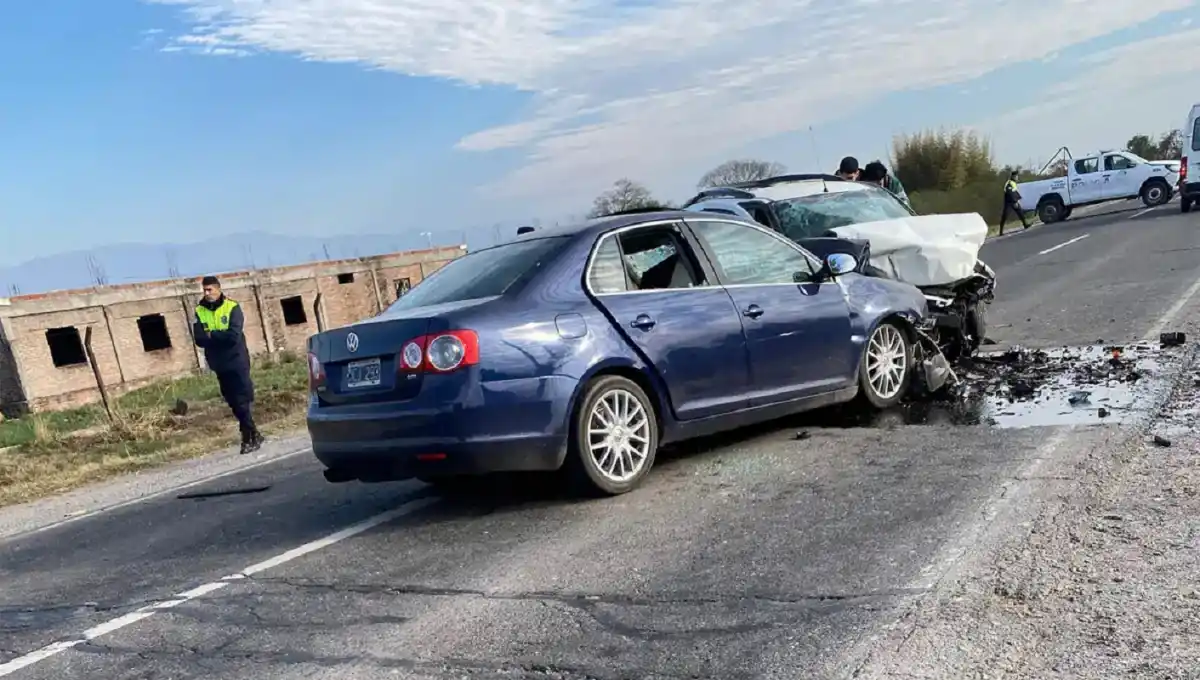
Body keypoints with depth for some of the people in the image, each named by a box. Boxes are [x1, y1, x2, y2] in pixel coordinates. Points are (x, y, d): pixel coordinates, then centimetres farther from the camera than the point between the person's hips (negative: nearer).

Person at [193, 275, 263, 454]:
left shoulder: (232, 307, -8)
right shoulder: (199, 311, 3)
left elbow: (234, 335, -19)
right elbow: (199, 339, -6)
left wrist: (212, 335, -12)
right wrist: (221, 337, -18)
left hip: (237, 361, -4)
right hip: (220, 365, 4)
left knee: (243, 400, -6)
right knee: (234, 402, 8)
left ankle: (249, 436, 2)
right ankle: (252, 435, 18)